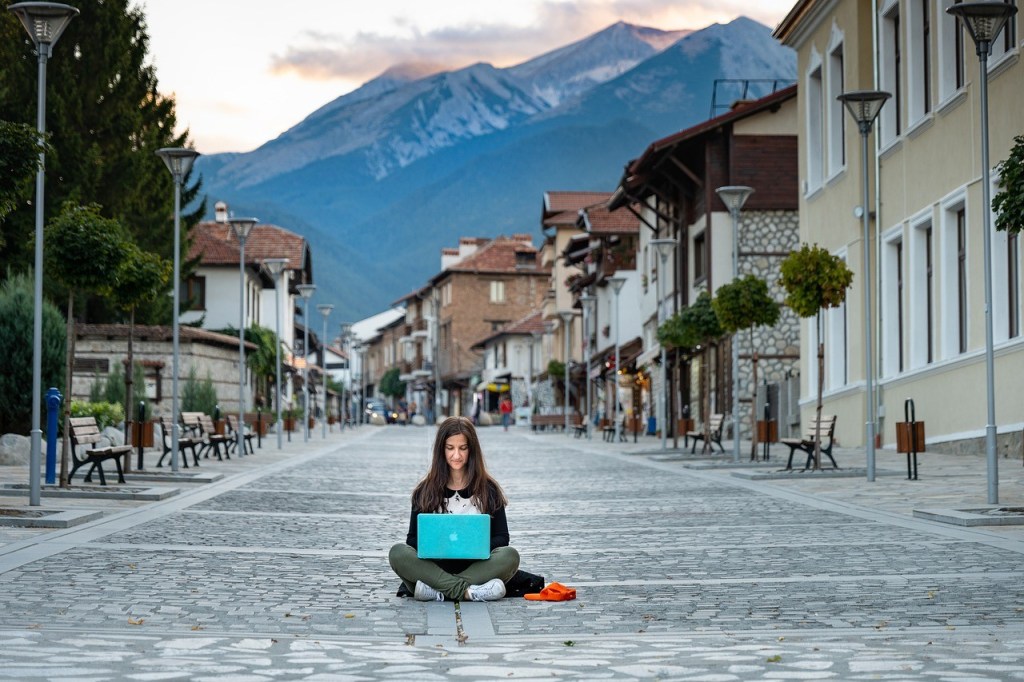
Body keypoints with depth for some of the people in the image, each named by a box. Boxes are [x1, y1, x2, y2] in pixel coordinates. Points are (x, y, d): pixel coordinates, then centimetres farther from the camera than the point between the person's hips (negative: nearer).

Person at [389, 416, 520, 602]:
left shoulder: (488, 489, 7)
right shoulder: (425, 490, 9)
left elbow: (502, 537, 5)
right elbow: (413, 538, 8)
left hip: (476, 567, 0)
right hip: (436, 567, 0)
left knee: (510, 555, -30)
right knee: (398, 553, -27)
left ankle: (436, 590, -35)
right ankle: (468, 592, -37)